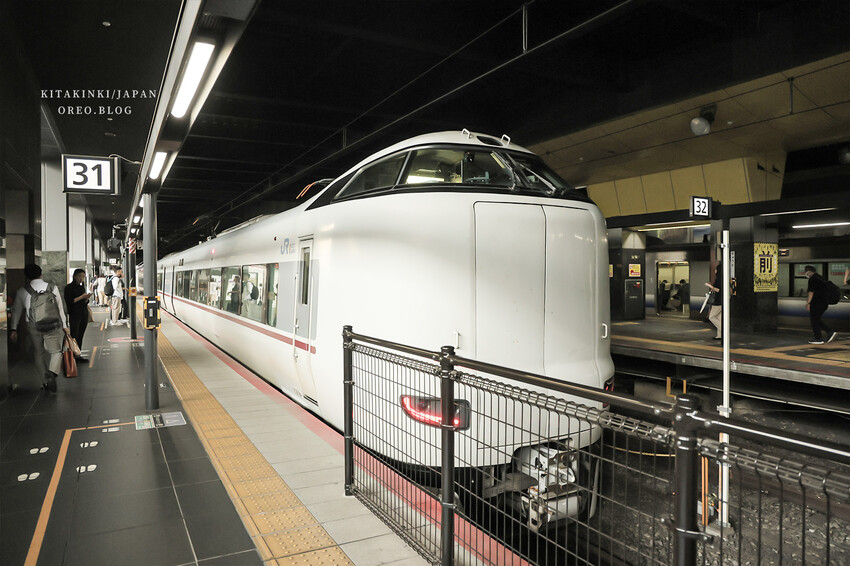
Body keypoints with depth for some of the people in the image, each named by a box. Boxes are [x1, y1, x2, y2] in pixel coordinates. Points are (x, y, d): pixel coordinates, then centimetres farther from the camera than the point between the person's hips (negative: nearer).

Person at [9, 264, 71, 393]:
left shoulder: (22, 292, 1)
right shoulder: (52, 288, -1)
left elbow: (16, 311, 7)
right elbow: (60, 308, 1)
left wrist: (13, 329, 15)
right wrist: (65, 325, 9)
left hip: (33, 328, 1)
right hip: (53, 327, -1)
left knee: (39, 354, 16)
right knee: (56, 351, 8)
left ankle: (45, 381, 19)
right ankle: (51, 374, -19)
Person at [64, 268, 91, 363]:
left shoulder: (82, 287, 15)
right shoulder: (68, 287, -5)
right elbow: (68, 302, -13)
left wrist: (87, 298, -4)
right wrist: (81, 297, -16)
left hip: (84, 314, 6)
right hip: (74, 315, -6)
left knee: (80, 336, 7)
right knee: (74, 337, -7)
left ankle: (78, 355, 12)